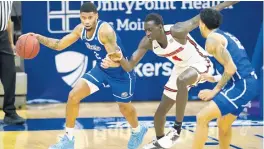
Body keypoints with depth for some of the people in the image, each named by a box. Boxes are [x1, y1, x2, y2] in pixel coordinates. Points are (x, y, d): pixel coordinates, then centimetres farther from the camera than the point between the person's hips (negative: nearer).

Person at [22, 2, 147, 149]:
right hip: (101, 69, 6)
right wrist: (39, 38, -14)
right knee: (74, 95, -8)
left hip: (121, 71, -6)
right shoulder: (80, 29, -11)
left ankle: (138, 131, 48)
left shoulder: (105, 30, -32)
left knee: (125, 106, 13)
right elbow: (59, 45, 0)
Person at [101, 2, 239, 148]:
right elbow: (129, 66, -20)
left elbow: (201, 18, -24)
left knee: (182, 80, -40)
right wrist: (120, 59, -43)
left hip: (200, 64, -7)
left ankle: (177, 129, -29)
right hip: (181, 69, 7)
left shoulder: (177, 31, -33)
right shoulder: (147, 42, -18)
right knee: (160, 111, 9)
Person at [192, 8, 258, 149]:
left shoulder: (212, 39, -7)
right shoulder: (226, 36, 21)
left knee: (202, 118, -12)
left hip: (241, 85, -10)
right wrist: (215, 78, 31)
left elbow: (231, 69, -17)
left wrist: (215, 90, -10)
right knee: (223, 125, 23)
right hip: (248, 83, 10)